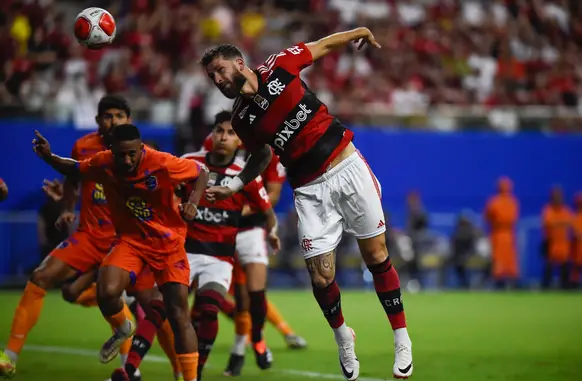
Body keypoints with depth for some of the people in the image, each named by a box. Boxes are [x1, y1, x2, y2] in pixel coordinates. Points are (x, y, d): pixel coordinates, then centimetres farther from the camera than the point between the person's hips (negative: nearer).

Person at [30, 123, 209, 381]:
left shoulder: (162, 164, -22)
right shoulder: (103, 164, -12)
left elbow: (201, 173, -6)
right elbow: (74, 170, 10)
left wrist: (193, 202, -23)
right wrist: (49, 158, -8)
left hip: (169, 244, -2)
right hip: (132, 241, 2)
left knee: (179, 314, -9)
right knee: (106, 291, -25)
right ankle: (122, 330, 10)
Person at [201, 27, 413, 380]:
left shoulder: (278, 67, -8)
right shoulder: (242, 120, -1)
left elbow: (321, 46, 8)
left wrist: (359, 32, 14)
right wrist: (232, 187, 6)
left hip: (347, 167, -1)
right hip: (311, 190, 1)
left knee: (377, 256, -1)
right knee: (321, 277, -6)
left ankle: (401, 338, 11)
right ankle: (343, 336, 22)